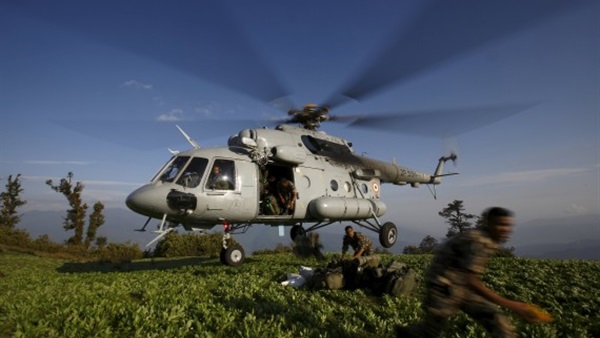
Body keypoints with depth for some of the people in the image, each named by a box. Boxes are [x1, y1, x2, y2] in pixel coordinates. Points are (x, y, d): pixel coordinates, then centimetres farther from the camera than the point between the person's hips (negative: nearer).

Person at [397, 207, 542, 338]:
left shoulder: (489, 240, 3)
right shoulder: (479, 241, -27)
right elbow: (471, 281, -33)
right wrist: (511, 305, -35)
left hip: (463, 288, 9)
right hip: (444, 288, -8)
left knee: (498, 323, -3)